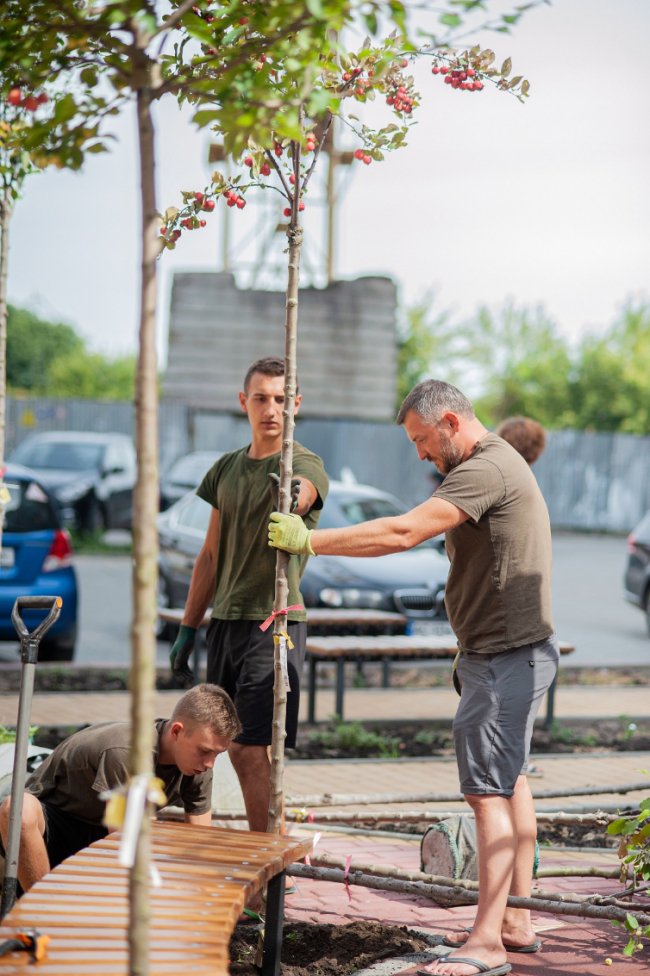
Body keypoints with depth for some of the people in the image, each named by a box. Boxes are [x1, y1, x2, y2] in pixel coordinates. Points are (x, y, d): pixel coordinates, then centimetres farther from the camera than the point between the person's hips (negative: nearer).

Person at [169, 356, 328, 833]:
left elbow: (300, 493, -32)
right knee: (237, 749, 8)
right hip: (225, 620, 7)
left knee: (253, 749, -12)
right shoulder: (228, 469, 14)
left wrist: (289, 496, -56)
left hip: (274, 620, -7)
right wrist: (188, 629, 17)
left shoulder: (305, 465, -6)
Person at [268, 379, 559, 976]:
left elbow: (401, 533, -25)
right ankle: (515, 921, 23)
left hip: (507, 657, -11)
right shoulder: (496, 464, 17)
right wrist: (470, 646, 19)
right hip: (507, 652, 11)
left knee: (489, 789, -10)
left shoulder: (485, 469, -18)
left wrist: (310, 542, -19)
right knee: (508, 783, 15)